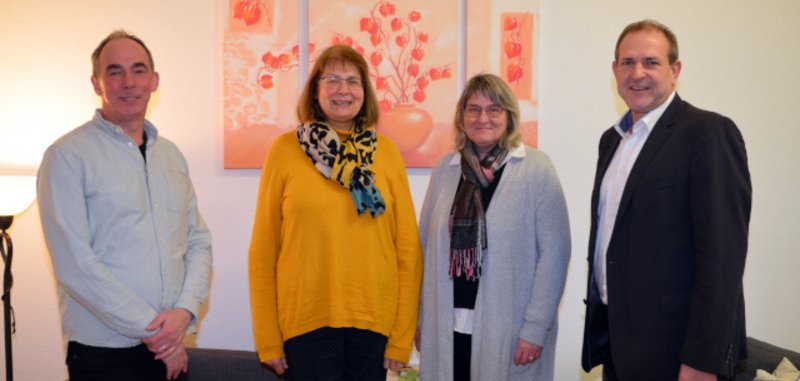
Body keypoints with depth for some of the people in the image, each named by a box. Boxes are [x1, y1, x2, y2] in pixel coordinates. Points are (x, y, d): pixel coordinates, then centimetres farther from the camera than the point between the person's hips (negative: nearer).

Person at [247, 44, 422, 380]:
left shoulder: (386, 151, 3)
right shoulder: (285, 150, -1)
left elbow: (409, 248, 3)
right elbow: (263, 251, 1)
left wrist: (403, 337, 0)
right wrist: (267, 339, -1)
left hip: (374, 323, 2)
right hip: (306, 324, -1)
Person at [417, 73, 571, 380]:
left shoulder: (536, 168, -5)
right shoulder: (445, 168, 6)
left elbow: (554, 251, -8)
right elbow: (426, 245, 7)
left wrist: (535, 327, -12)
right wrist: (421, 319, 5)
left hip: (509, 330, -3)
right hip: (447, 327, 3)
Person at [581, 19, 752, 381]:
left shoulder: (709, 132, -13)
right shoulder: (612, 138, 10)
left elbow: (722, 252, -18)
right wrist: (599, 318, 14)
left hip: (674, 348, -7)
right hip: (615, 337, 7)